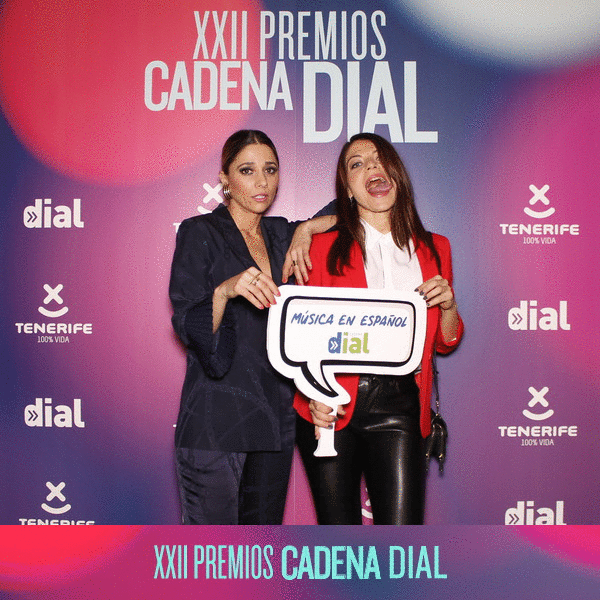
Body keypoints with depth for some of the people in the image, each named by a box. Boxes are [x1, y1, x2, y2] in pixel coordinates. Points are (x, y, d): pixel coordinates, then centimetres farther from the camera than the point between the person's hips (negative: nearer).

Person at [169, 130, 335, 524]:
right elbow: (188, 327, -11)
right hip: (216, 418, -5)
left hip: (275, 417, 6)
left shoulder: (281, 234, 13)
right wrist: (225, 290, -30)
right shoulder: (199, 233, -2)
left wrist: (308, 229, 1)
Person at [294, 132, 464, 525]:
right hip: (333, 406, -1)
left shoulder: (434, 249, 13)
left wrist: (448, 305, -3)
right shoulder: (326, 247, 6)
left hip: (399, 408, 2)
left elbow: (445, 342, 18)